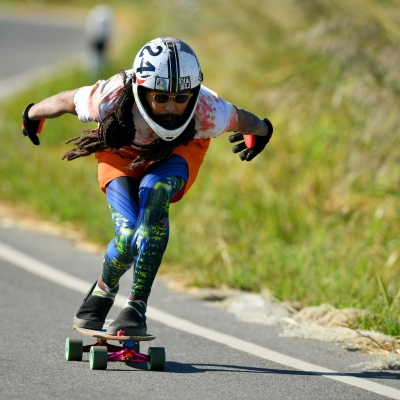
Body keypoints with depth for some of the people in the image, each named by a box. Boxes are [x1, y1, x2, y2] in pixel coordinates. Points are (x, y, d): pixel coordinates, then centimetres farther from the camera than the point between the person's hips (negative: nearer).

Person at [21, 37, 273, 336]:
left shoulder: (208, 114, -38)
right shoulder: (110, 101, -39)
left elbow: (244, 120, -14)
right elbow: (66, 100, -17)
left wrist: (261, 132, 9)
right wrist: (32, 115, 3)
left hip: (178, 152, 0)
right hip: (121, 152, 0)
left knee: (154, 190, -33)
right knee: (129, 237, -20)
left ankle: (137, 308, -25)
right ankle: (104, 289, 15)